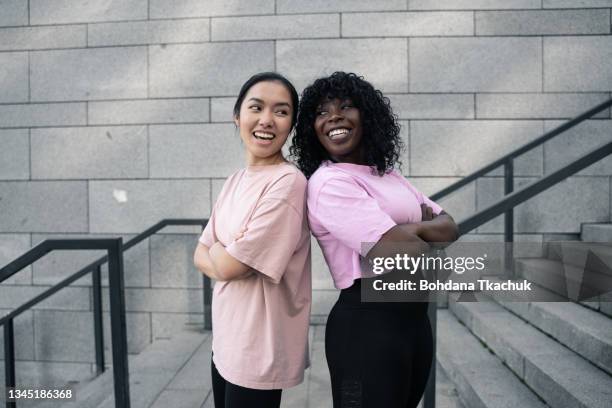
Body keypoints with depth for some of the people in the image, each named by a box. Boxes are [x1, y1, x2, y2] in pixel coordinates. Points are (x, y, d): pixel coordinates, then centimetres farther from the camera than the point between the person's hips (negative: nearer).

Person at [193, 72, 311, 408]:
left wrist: (217, 250, -1)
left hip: (260, 351, -7)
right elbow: (201, 256, 5)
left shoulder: (287, 183, -21)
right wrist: (228, 256, -13)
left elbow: (227, 266, -20)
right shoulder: (235, 181, 5)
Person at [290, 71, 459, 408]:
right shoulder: (328, 183, -16)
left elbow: (450, 228, 7)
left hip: (414, 318, 8)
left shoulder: (387, 174, 12)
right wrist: (432, 239, -2)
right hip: (368, 322, -8)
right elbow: (400, 255, -23)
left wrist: (415, 229, -15)